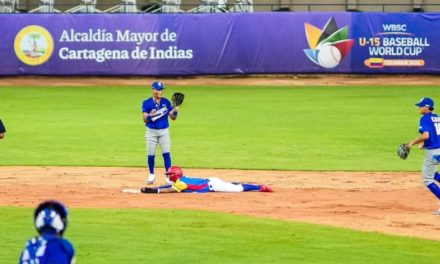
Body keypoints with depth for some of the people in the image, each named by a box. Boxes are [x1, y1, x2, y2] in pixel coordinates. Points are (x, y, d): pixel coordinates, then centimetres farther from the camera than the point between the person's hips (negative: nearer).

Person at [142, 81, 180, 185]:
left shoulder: (166, 102, 2)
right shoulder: (147, 103, -5)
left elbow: (173, 117, 2)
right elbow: (145, 120, -9)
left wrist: (175, 111, -18)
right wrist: (150, 115, -30)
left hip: (164, 131, 1)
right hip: (151, 132, -1)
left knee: (166, 154, -8)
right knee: (151, 155, 3)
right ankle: (151, 174, 23)